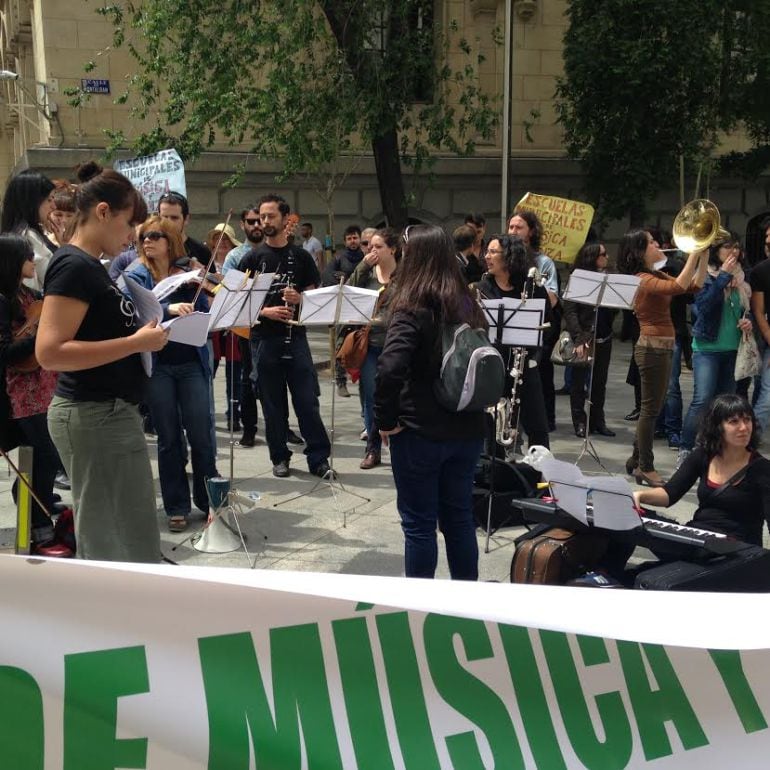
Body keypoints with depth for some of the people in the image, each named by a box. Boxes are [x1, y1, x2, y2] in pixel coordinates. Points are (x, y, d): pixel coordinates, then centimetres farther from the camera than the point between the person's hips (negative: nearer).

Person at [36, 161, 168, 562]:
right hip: (95, 415, -10)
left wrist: (145, 328, 9)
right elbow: (49, 352, -25)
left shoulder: (89, 265, 13)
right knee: (129, 548, -3)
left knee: (103, 540, 17)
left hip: (105, 412, 10)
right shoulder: (74, 265, -16)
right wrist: (136, 342, -22)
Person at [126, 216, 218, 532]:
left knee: (201, 434, 2)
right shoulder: (136, 276, 1)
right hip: (157, 366, -1)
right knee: (169, 438, 5)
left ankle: (209, 500, 18)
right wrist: (169, 308, -34)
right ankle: (177, 507, 16)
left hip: (191, 363, 1)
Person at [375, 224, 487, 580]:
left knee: (419, 523, 6)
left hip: (420, 432, -7)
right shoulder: (468, 304, 6)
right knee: (459, 516, 18)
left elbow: (389, 369, -29)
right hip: (467, 430, 7)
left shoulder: (412, 310, -16)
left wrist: (385, 421, -17)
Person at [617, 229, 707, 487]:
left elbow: (694, 285, 14)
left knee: (652, 407, 16)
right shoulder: (644, 280, -16)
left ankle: (636, 460, 25)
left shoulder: (656, 276, 14)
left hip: (662, 347, 10)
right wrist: (693, 254, -24)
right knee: (651, 409, -2)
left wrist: (704, 255, 6)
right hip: (652, 348, -10)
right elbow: (678, 286, -32)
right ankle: (645, 468, 7)